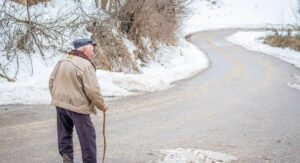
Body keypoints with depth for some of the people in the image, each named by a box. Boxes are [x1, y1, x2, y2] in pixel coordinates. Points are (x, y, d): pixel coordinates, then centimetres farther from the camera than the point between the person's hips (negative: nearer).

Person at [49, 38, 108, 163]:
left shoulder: (62, 61, 7)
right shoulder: (85, 65, -16)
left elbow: (51, 81, 14)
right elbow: (92, 90, -18)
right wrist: (102, 105, -4)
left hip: (60, 103, 7)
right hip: (77, 106, -7)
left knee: (64, 133, 19)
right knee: (87, 136, 3)